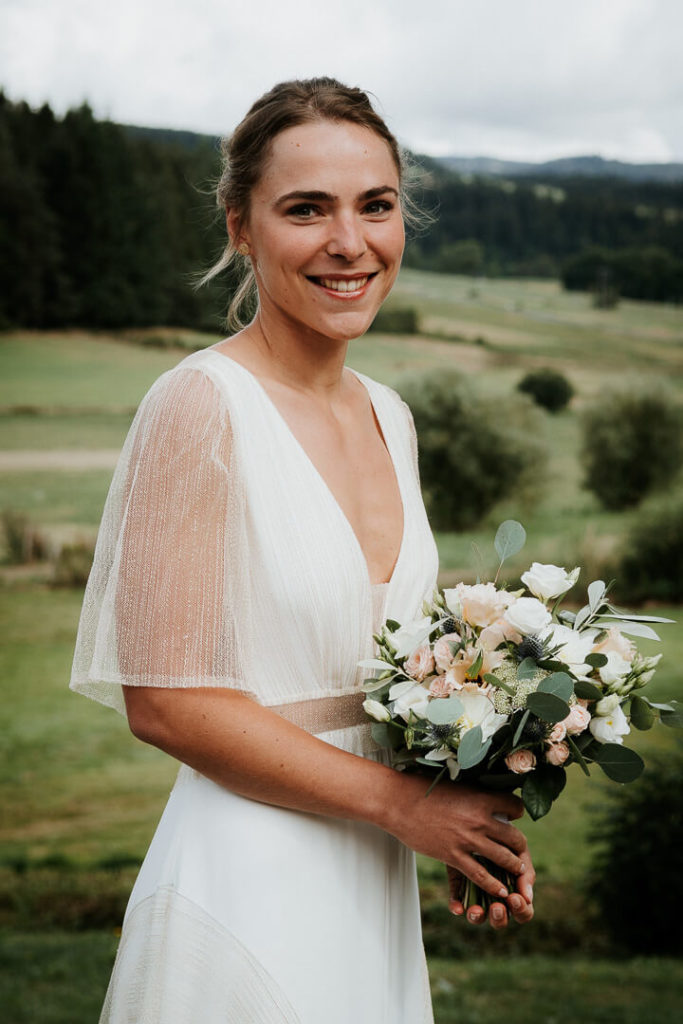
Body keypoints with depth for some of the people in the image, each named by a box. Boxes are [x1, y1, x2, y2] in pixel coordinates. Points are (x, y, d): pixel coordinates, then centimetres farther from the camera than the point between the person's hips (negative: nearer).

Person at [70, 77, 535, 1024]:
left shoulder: (389, 417, 6)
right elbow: (165, 700, -18)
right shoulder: (200, 404, -15)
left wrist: (478, 818, -1)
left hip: (378, 892, 7)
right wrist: (400, 803, -14)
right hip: (249, 898, -7)